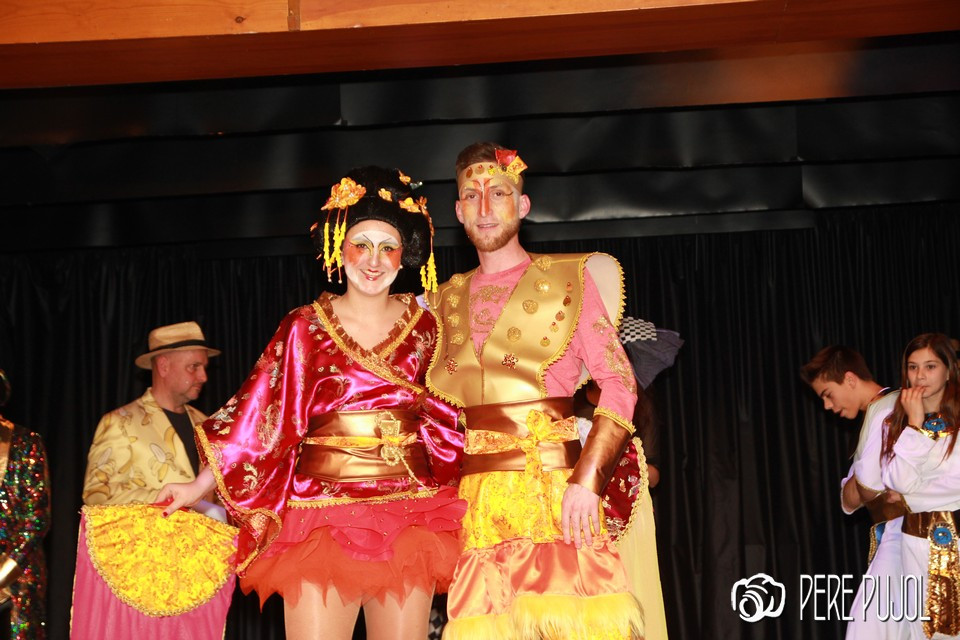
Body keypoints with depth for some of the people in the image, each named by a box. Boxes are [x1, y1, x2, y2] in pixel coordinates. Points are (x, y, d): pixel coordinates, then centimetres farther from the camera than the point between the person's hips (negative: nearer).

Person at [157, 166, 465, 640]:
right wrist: (200, 487, -2)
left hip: (409, 517, 3)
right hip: (324, 511, -2)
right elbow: (260, 415, 1)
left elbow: (443, 419, 15)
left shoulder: (422, 326, 8)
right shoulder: (306, 327, 1)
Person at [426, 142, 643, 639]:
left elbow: (619, 384, -3)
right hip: (477, 498, 3)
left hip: (555, 486, -3)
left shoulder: (570, 279, 5)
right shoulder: (446, 301, 16)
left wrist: (586, 481, -15)